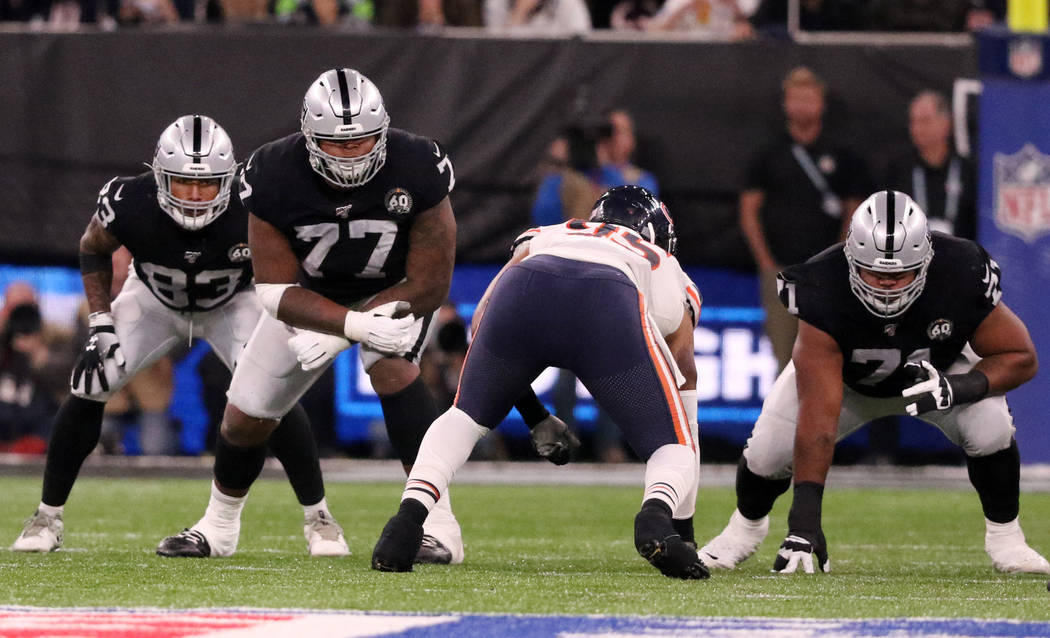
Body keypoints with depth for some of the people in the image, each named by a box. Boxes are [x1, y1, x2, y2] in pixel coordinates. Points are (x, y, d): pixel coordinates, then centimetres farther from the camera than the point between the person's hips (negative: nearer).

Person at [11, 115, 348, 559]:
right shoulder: (129, 204, -33)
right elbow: (94, 251, -8)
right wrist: (100, 324, -15)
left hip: (231, 303, -1)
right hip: (154, 300, 1)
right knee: (89, 386, -13)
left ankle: (318, 518, -9)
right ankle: (47, 518, 4)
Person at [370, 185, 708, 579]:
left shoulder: (542, 238, 45)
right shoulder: (671, 276, 42)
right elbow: (685, 387, 44)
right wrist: (683, 528, 49)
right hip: (609, 302, -2)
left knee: (466, 417, 28)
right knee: (674, 448, 12)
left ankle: (410, 513, 2)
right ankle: (658, 515, -22)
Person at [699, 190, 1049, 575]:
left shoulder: (962, 279, -36)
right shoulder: (823, 297, -40)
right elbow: (818, 414, -42)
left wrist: (960, 387, -41)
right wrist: (804, 519, -47)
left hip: (936, 370, 0)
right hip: (843, 373, 0)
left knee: (990, 429, -27)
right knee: (770, 448, -15)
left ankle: (1004, 537, 1)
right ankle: (746, 527, 20)